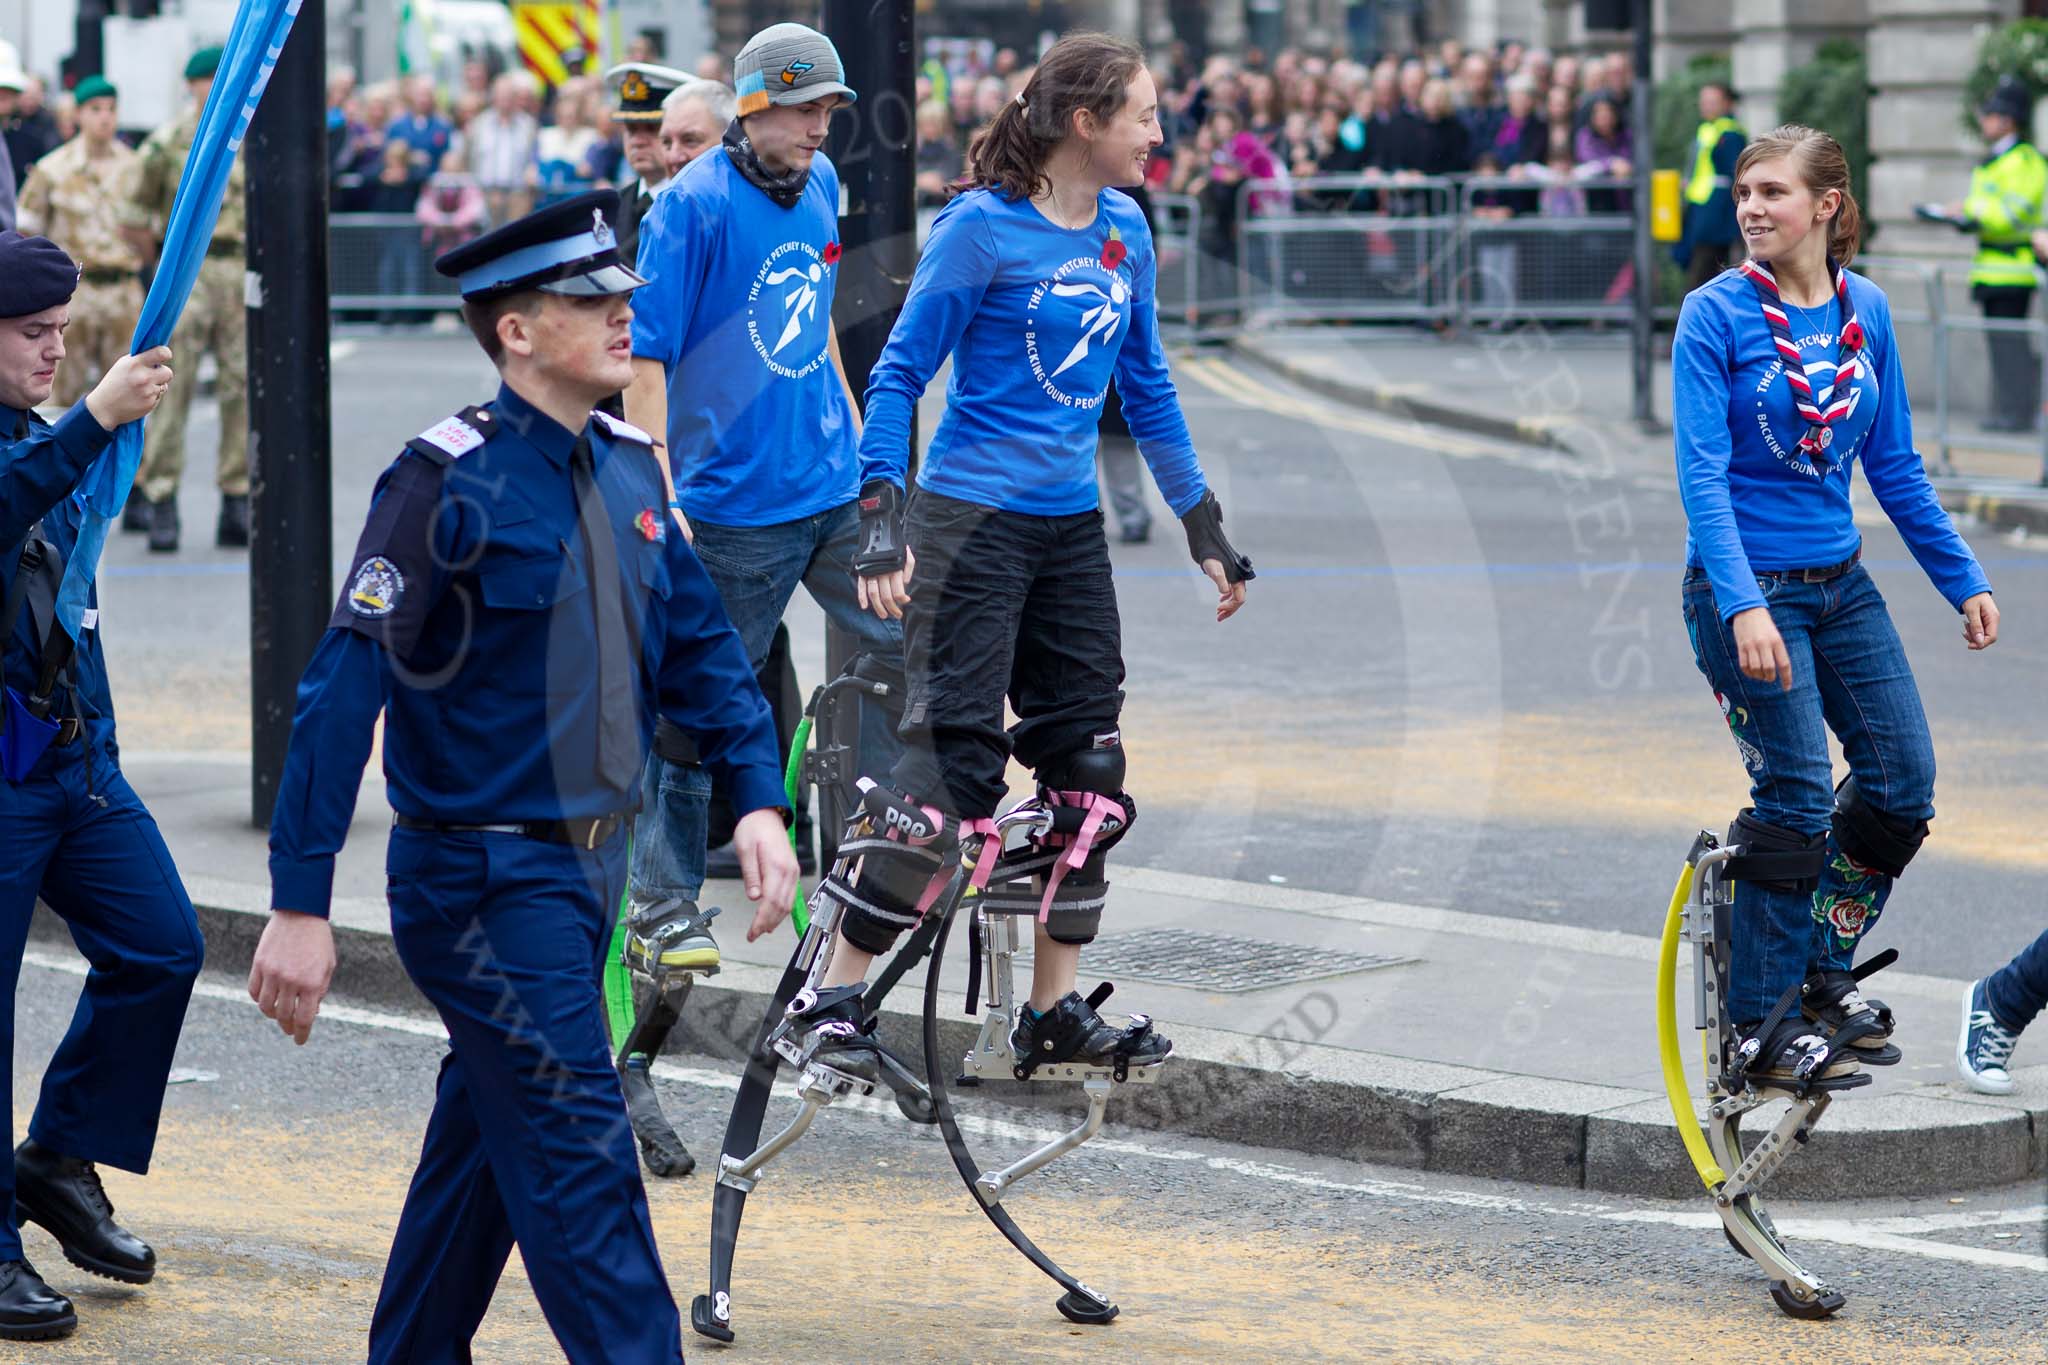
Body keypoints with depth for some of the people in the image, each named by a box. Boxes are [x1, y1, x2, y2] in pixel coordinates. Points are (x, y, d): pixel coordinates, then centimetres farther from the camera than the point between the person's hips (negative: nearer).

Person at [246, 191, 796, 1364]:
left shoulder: (628, 469, 7)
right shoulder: (453, 482, -16)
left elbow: (700, 646, 16)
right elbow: (342, 691, -18)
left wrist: (759, 798, 1)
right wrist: (301, 905, -21)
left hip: (588, 866, 8)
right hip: (483, 880, -8)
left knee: (488, 1136, 18)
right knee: (580, 1156, -9)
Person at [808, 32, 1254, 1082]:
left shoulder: (1124, 234, 8)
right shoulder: (982, 228, -11)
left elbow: (1145, 385, 18)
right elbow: (900, 372, -9)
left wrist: (1203, 526, 19)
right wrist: (881, 523, -17)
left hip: (1071, 525, 7)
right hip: (971, 519, -7)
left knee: (1086, 764, 6)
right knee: (953, 759, -11)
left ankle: (1053, 1012, 16)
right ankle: (836, 998, -4)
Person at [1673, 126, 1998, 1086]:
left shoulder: (1866, 311, 4)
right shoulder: (1716, 314, -12)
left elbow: (1894, 466, 12)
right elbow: (1700, 473, -17)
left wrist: (1963, 581, 12)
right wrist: (1744, 608, -28)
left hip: (1840, 584, 6)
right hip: (1746, 587, -6)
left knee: (1903, 781, 4)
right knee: (1796, 800, -7)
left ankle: (1824, 976, 23)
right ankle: (1761, 1025, 6)